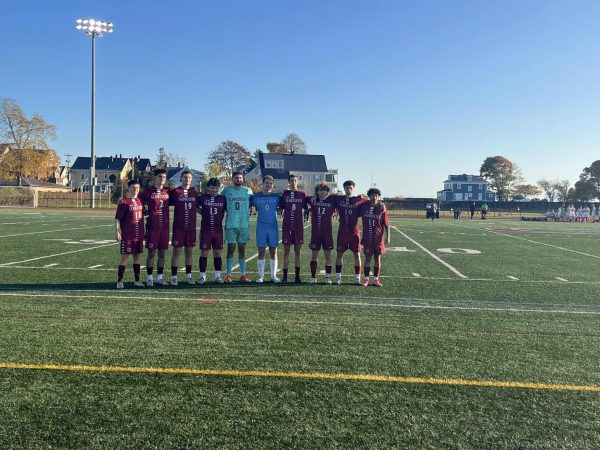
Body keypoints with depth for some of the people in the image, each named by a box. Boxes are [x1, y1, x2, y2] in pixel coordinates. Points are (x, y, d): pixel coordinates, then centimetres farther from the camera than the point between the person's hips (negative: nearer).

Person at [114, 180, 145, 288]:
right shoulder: (124, 202, -8)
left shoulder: (140, 201, 10)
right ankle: (119, 281, 5)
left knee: (137, 256, 11)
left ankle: (137, 280, 20)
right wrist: (117, 232, -18)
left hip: (139, 235, 6)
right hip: (127, 235, -6)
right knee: (125, 256, -3)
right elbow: (117, 218, -10)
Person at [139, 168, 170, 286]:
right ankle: (149, 278, 11)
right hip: (152, 227, -3)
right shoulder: (148, 191, 0)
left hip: (165, 227, 3)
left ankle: (159, 277, 17)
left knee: (162, 253, 8)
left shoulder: (168, 191, 9)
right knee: (151, 252, 1)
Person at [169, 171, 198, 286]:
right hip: (178, 227, -3)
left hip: (191, 227, 3)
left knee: (189, 252, 9)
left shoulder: (195, 192, 9)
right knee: (176, 251, 0)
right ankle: (173, 277, 7)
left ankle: (188, 276, 18)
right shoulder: (175, 192, -2)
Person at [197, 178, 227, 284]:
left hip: (218, 230, 2)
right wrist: (203, 214, 4)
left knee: (217, 253, 6)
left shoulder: (223, 199, 6)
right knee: (204, 253, 0)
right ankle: (202, 276, 9)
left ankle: (217, 276, 14)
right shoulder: (202, 198, 2)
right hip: (205, 230, -1)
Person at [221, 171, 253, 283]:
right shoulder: (226, 190, 3)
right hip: (230, 224, -1)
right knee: (231, 248, 0)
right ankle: (228, 275, 4)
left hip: (244, 224, 1)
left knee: (242, 249, 6)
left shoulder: (248, 191, 6)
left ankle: (242, 275, 10)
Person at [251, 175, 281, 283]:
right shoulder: (256, 197, 3)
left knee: (273, 252, 4)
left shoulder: (276, 197, 5)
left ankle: (274, 276, 12)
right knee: (261, 252, 2)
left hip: (273, 227, 1)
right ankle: (261, 276, 9)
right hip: (261, 227, -1)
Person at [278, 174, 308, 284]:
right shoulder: (284, 194, 4)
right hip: (287, 226, -1)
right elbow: (280, 209, 7)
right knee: (286, 251, 2)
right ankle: (285, 276, 7)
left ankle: (297, 276, 10)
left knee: (297, 251, 5)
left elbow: (306, 209, 9)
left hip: (298, 226, 1)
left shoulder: (302, 194, 6)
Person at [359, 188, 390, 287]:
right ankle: (366, 279, 12)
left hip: (378, 238, -1)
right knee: (367, 258, 4)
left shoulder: (382, 208, -5)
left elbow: (386, 224, -3)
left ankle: (376, 279, 13)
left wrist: (388, 236, -7)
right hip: (367, 237, 1)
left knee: (377, 258, 5)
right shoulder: (364, 206, 0)